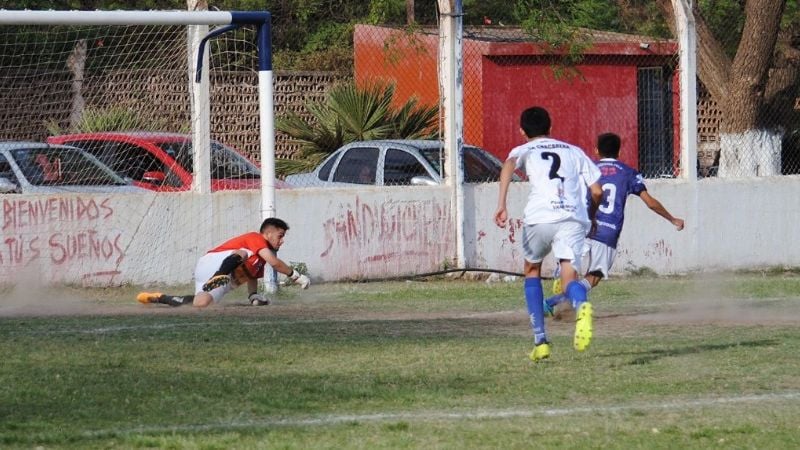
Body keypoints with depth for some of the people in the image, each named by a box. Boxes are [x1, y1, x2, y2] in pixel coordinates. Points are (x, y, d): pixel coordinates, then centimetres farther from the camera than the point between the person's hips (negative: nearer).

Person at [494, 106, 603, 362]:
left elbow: (509, 165, -6)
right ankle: (582, 306, -47)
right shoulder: (574, 151, 27)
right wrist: (591, 216, 38)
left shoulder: (525, 150, 19)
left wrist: (501, 204, -15)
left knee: (531, 270, 23)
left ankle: (540, 341, 15)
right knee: (569, 277, -7)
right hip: (574, 217, 1)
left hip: (540, 217, -1)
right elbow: (597, 191, 19)